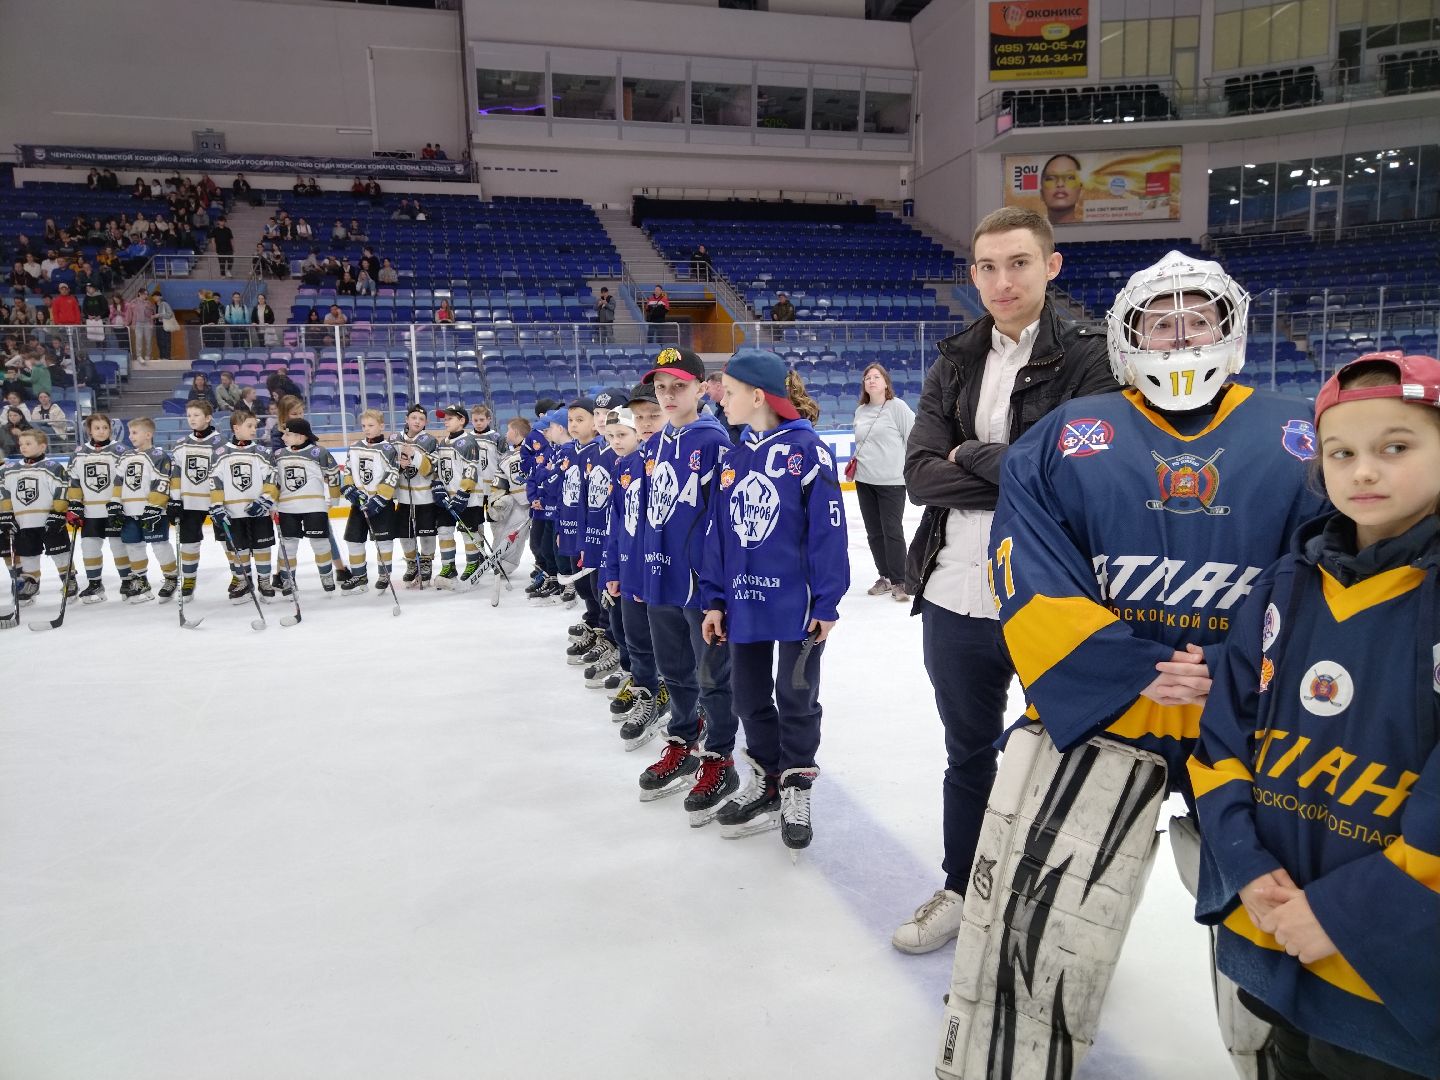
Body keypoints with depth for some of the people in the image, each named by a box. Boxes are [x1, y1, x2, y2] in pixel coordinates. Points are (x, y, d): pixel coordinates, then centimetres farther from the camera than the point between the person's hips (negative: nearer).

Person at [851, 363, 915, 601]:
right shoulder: (860, 411, 10)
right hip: (864, 481, 6)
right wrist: (854, 461, 8)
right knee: (874, 532, 10)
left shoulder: (897, 407, -8)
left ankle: (898, 582, 5)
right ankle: (885, 577, 22)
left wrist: (909, 467, -8)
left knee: (892, 531, -4)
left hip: (892, 481, -6)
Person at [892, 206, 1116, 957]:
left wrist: (974, 457, -9)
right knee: (968, 753, 20)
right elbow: (920, 473, -5)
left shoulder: (1085, 361, -6)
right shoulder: (954, 366, 8)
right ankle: (959, 890, 40)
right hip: (957, 598, 5)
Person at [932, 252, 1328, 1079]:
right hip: (1095, 711, -1)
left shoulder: (1303, 442, 6)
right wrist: (1137, 675, -16)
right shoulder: (1067, 438, 3)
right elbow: (1034, 585, -6)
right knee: (1027, 928, -8)